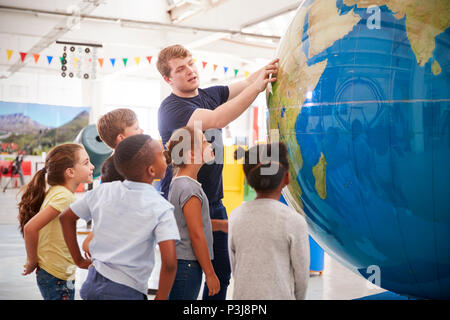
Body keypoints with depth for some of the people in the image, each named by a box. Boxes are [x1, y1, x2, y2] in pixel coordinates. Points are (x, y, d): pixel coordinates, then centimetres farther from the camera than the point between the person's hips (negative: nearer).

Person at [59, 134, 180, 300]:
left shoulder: (103, 191, 2)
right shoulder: (161, 208, -14)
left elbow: (66, 217, 13)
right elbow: (169, 262, -23)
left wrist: (78, 259, 17)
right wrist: (160, 298, -9)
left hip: (93, 282, 6)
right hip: (126, 292, -5)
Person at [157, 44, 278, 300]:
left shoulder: (211, 94, 9)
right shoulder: (171, 108, -15)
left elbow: (246, 83, 5)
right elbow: (215, 120, -30)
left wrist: (270, 67, -17)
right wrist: (257, 87, -32)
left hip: (214, 202, 7)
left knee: (221, 272, 13)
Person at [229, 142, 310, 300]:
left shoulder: (236, 216, -2)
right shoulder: (294, 221, -12)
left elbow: (234, 266, 6)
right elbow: (301, 275, -4)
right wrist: (297, 298, 13)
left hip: (243, 295, 4)